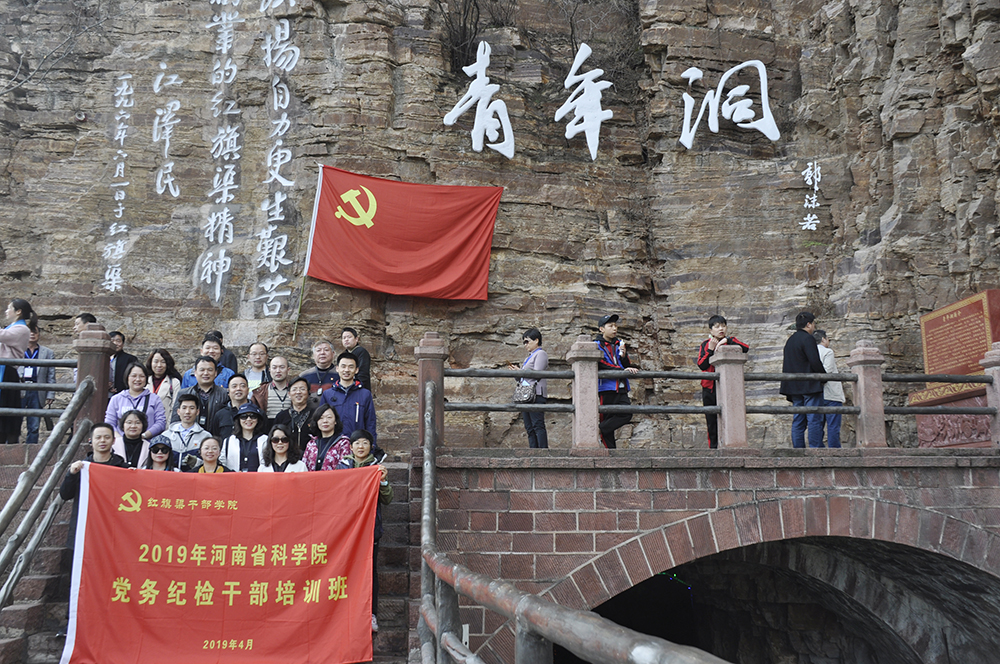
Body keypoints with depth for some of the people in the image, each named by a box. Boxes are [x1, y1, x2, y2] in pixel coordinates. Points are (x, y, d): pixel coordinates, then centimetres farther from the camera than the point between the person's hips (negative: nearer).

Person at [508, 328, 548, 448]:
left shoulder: (541, 354, -2)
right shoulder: (530, 356, 25)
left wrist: (520, 371, -6)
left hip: (536, 394, -9)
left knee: (538, 425, -13)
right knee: (529, 428, 6)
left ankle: (543, 450, -15)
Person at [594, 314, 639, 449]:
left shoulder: (619, 344, 17)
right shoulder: (597, 345, 0)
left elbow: (628, 366, 14)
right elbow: (602, 365, -14)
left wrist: (624, 355, -7)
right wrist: (623, 370, -21)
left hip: (621, 388, 5)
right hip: (606, 387, -5)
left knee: (627, 414, -11)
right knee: (607, 417, -2)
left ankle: (599, 429, -3)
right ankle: (610, 447, 5)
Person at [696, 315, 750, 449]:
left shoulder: (731, 341, 7)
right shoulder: (705, 344, 8)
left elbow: (745, 348, -14)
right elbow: (701, 365, -4)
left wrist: (727, 341, -18)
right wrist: (710, 350, -12)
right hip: (710, 387, 1)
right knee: (711, 419, 4)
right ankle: (713, 447, 10)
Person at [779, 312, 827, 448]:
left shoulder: (790, 340, 17)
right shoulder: (807, 338, -9)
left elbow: (785, 365, 18)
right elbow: (815, 362, -17)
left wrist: (788, 390, 19)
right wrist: (824, 376, 0)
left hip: (794, 386, 8)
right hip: (810, 386, -8)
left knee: (798, 421, 7)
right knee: (815, 419, -7)